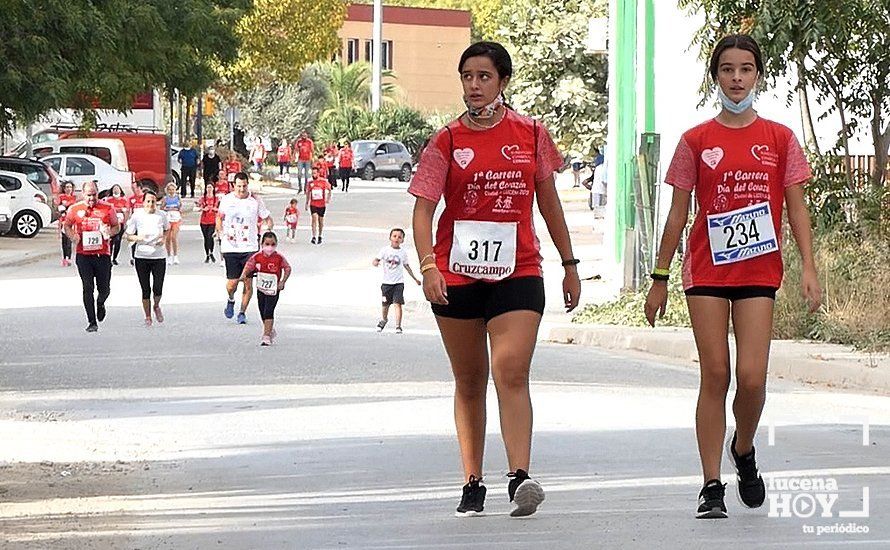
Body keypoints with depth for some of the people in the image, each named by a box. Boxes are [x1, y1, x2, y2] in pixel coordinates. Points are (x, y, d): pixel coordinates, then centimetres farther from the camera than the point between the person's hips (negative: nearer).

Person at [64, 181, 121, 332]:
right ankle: (92, 322, 0)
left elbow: (117, 227, 11)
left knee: (104, 288, 4)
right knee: (88, 288, -4)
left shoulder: (107, 208, 2)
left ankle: (100, 303, 40)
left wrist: (109, 232, -12)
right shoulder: (75, 209, 2)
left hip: (103, 254, 0)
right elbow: (67, 226, 14)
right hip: (83, 255, 0)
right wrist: (72, 236, -8)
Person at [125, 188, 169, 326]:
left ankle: (156, 306, 28)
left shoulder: (162, 215, 0)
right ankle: (147, 316, 20)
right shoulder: (137, 215, -4)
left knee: (158, 289, -5)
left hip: (159, 256, 1)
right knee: (145, 290, 3)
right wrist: (137, 238, -18)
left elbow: (167, 230, 19)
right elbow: (128, 236, 3)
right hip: (142, 256, -1)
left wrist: (164, 239, -2)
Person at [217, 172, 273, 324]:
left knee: (248, 282, -3)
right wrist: (221, 235, 4)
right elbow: (219, 218, 18)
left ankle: (242, 312, 14)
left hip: (250, 247, 0)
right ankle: (231, 300, 30)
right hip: (230, 247, 0)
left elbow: (268, 219, 9)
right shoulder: (226, 200, 3)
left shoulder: (255, 200, 0)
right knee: (232, 282, -3)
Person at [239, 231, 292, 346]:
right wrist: (244, 275, -23)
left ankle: (267, 336, -12)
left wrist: (282, 282, -10)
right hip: (261, 288, 4)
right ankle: (270, 331, 37)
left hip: (273, 289, -4)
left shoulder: (279, 258, -10)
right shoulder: (257, 257, -5)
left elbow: (287, 269, -2)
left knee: (268, 312, -13)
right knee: (263, 313, 15)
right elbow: (248, 266, -4)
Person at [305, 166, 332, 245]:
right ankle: (314, 237, -19)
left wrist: (328, 200, -8)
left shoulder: (324, 181, -5)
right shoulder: (310, 183, 3)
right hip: (313, 204, 1)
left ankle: (319, 236, 28)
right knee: (314, 218, -16)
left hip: (322, 204, -1)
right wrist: (307, 203, 14)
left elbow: (329, 191, 4)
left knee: (321, 220, 10)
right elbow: (308, 193, 15)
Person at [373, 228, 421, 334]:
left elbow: (406, 266, 16)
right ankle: (384, 319, 41)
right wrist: (375, 262, -32)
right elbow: (376, 260, -7)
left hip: (398, 282, 0)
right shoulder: (385, 250, -2)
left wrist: (415, 279, 22)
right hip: (387, 282, 0)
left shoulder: (403, 252, 4)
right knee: (385, 304, 12)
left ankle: (398, 326, -14)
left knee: (397, 303, -14)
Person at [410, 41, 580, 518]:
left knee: (511, 371, -17)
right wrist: (428, 266, -19)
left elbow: (548, 202, 15)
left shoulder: (530, 134, 5)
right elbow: (423, 208, -4)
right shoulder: (447, 142, 2)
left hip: (518, 272, -1)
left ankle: (520, 478, -26)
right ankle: (472, 484, 16)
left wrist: (569, 264, 15)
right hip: (456, 275, 1)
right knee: (469, 382, 9)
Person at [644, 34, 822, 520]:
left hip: (759, 271, 0)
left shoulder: (779, 139, 6)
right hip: (707, 270, 0)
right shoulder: (696, 141, 4)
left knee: (752, 377, -10)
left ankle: (743, 450, 21)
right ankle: (711, 486, 1)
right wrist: (660, 277, 6)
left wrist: (808, 268, -5)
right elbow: (678, 214, 7)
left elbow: (796, 208, 5)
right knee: (715, 375, -4)